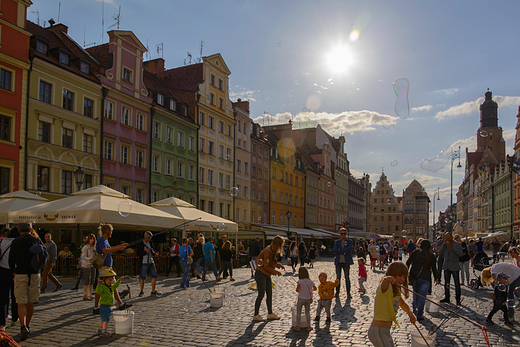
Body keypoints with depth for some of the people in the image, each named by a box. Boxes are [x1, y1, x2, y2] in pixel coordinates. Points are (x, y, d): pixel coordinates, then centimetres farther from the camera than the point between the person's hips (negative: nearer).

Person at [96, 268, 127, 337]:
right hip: (104, 305, -9)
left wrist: (119, 280, 25)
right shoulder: (102, 287, -20)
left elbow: (115, 286, 28)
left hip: (109, 306, 9)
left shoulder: (111, 286, 7)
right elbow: (98, 292, -39)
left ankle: (100, 329, 35)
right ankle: (104, 332, -4)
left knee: (103, 319, 22)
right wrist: (99, 285, -55)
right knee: (105, 319, -8)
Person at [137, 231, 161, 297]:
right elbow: (138, 254, -12)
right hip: (144, 263, -5)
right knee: (142, 278, 1)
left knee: (154, 276, 0)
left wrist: (155, 253, -2)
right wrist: (146, 252, -25)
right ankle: (142, 291, 18)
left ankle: (153, 292, 6)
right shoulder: (140, 244, -6)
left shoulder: (150, 243, 12)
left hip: (151, 262, 6)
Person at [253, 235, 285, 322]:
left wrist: (279, 265, 2)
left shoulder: (273, 251, 7)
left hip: (267, 275, 9)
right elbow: (266, 266, -22)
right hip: (261, 274, -9)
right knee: (261, 294, -6)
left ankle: (270, 313, 21)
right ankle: (256, 315, 4)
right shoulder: (268, 251, -22)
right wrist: (276, 272, -16)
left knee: (269, 294, 11)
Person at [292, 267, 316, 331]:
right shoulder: (310, 281, -1)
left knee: (298, 313, 8)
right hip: (308, 299, 4)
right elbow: (315, 288, 13)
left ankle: (297, 326, 11)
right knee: (307, 313, 15)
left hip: (301, 299, -4)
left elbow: (297, 290, -20)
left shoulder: (300, 282, -16)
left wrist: (298, 289, 2)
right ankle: (309, 326, 18)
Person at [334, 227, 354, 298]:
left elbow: (350, 249, -16)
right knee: (338, 277, 6)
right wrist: (345, 251, -12)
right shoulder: (337, 242, 8)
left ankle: (348, 293, 7)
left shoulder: (349, 241, 4)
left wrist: (341, 250, -12)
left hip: (346, 262, -2)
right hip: (338, 262, 2)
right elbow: (335, 251, -7)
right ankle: (337, 292, 16)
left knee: (347, 278, -1)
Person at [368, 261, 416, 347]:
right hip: (378, 330, -10)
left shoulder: (396, 291, 13)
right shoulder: (387, 287, -15)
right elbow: (383, 285, -40)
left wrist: (410, 312, 11)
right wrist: (386, 280, -64)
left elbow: (402, 303, 31)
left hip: (385, 331, 10)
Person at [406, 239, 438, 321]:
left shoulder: (415, 252, 4)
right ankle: (419, 315, -1)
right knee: (422, 296, 1)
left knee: (416, 293, 23)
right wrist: (435, 278, 19)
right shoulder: (432, 256, 3)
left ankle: (415, 308, 38)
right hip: (425, 278, -2)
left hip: (414, 277, 2)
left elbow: (408, 263, 1)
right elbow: (434, 268, 6)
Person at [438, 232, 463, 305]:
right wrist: (444, 244, -9)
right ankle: (446, 298, 22)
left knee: (457, 284, -3)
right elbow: (440, 253, -3)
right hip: (446, 266, 4)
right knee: (446, 283, 11)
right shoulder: (444, 245, 9)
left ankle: (458, 300, 4)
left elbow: (460, 254, -16)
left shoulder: (458, 244, -3)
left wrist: (452, 247, -25)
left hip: (454, 267, -4)